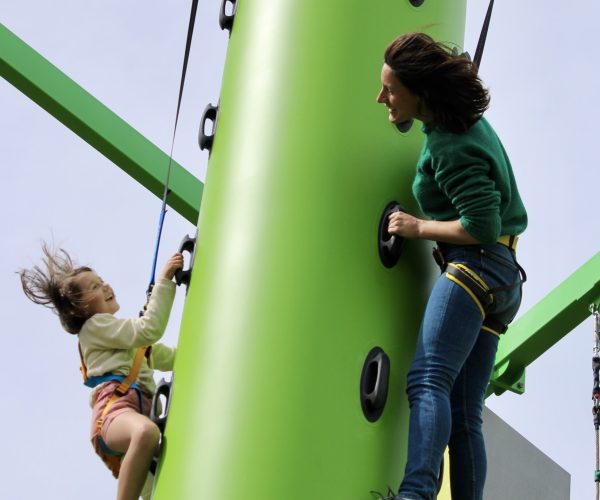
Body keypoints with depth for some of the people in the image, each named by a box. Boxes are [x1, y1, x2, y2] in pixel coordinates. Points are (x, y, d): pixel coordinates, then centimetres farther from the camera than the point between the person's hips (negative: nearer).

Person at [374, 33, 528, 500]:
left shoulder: (452, 148, -14)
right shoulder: (470, 122, 15)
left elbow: (483, 226, -19)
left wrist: (418, 227, -10)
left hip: (475, 266, -11)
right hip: (502, 276, 11)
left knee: (427, 378, -29)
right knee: (464, 416, 4)